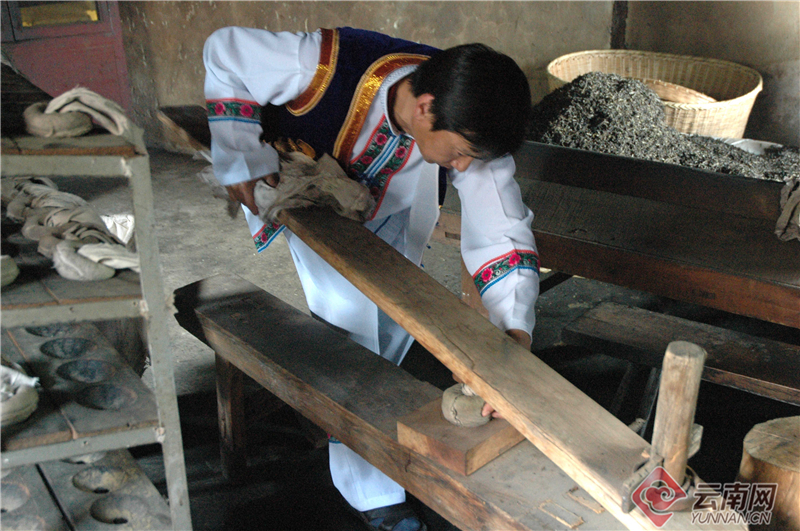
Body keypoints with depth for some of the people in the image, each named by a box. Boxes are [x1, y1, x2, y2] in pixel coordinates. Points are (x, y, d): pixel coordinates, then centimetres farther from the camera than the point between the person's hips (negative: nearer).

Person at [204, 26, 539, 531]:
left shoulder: (469, 129, -33)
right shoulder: (327, 67, -44)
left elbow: (501, 233, -35)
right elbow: (224, 50, -27)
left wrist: (515, 336, -49)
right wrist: (242, 161, -29)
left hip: (389, 209, 4)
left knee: (398, 315, 7)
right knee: (352, 318, -15)